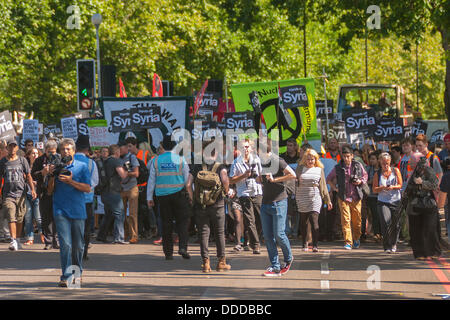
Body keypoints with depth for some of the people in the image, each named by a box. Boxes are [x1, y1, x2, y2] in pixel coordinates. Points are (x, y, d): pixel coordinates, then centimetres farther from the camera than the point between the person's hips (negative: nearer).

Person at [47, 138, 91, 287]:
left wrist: (71, 181, -14)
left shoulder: (82, 167, 5)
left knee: (78, 245, 8)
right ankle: (66, 276, -13)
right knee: (65, 244, -11)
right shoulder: (56, 167, 9)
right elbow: (50, 190, 11)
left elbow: (88, 188, -3)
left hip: (78, 211, 0)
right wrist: (52, 176, -6)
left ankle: (77, 273, 24)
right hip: (61, 211, 0)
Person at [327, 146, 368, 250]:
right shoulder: (337, 168, 1)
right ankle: (348, 242, -9)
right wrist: (335, 188, 4)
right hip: (343, 197, -1)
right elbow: (329, 179, 15)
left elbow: (365, 175, 17)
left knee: (357, 220, 7)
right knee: (345, 220, -9)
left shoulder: (358, 166, 2)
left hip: (356, 197, 1)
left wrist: (361, 181, -3)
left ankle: (356, 239, 29)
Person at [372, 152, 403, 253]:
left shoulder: (395, 171, 6)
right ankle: (387, 246, -11)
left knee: (396, 224, 2)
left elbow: (400, 185, 3)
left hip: (396, 201, 1)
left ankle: (393, 244, 24)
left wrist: (393, 187, -16)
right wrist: (382, 188, -15)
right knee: (386, 222, -17)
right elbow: (374, 189, 4)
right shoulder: (377, 174, 6)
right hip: (383, 202, -1)